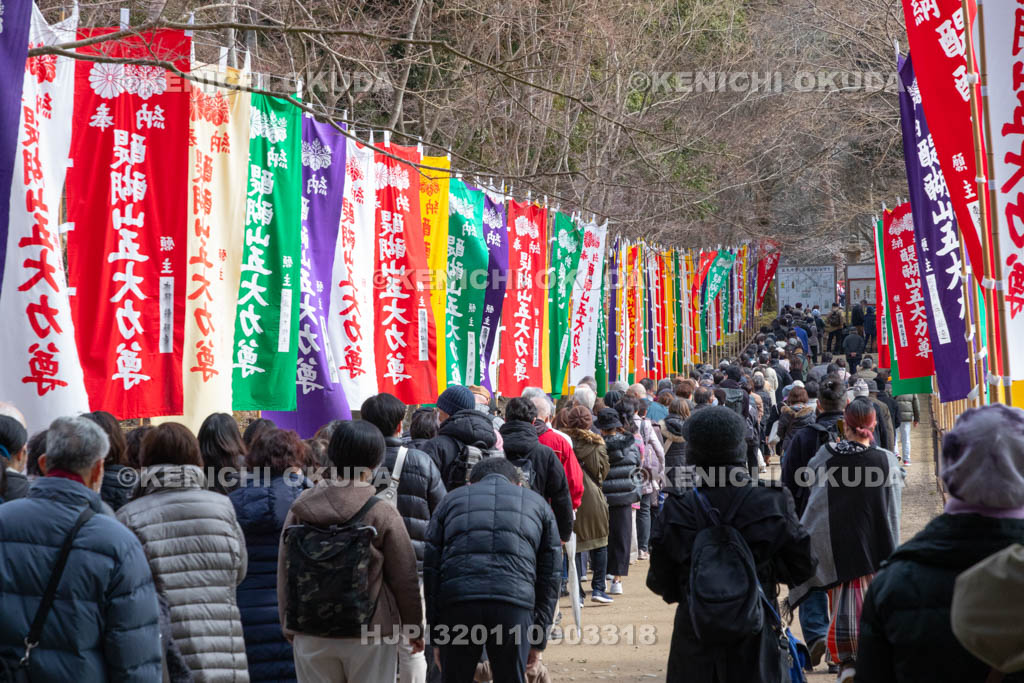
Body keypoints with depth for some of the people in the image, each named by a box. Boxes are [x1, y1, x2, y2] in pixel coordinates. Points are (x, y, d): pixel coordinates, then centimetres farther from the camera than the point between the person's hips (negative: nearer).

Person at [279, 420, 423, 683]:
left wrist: (288, 626, 17)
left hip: (310, 637, 3)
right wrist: (415, 629, 9)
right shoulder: (383, 514, -11)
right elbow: (404, 579, -5)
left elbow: (284, 571, 6)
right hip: (369, 634, -3)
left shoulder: (300, 508, -1)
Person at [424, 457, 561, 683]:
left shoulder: (451, 500, 25)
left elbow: (431, 570, 18)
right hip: (515, 604, 0)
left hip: (456, 599, 0)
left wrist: (437, 635, 18)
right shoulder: (538, 504, 26)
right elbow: (550, 576, 20)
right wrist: (539, 639, 22)